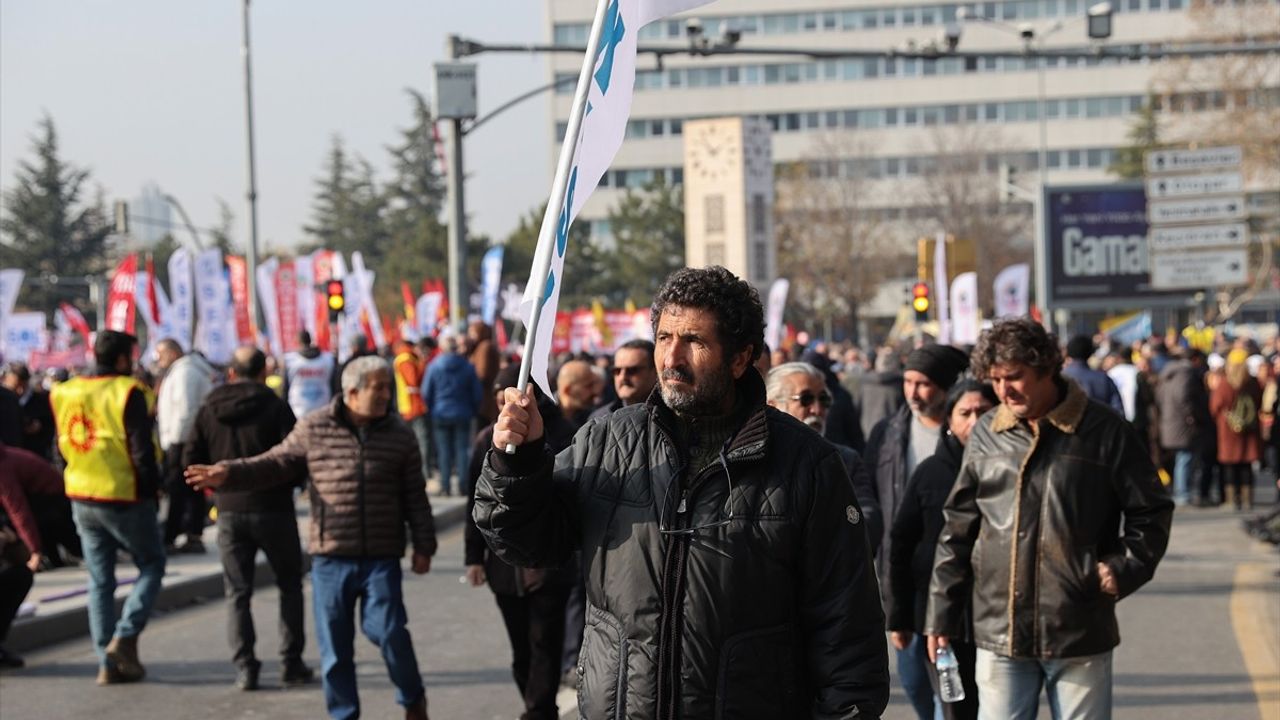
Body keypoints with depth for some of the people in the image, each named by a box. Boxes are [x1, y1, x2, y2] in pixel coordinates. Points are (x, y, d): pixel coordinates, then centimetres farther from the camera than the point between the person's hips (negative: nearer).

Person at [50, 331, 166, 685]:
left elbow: (61, 448, 13)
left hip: (82, 500, 6)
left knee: (99, 579, 12)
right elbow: (141, 450, -16)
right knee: (151, 564, 12)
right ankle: (125, 637, -4)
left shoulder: (66, 394, 6)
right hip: (125, 497, -6)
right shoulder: (128, 393, -13)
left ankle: (107, 661, 9)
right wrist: (152, 486, -4)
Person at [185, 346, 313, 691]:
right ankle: (291, 662, 9)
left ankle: (244, 666, -2)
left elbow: (192, 462, 3)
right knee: (289, 585, 13)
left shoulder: (208, 410, 2)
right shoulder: (275, 407, -9)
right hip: (273, 508, -2)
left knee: (237, 592, 7)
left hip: (229, 510, 2)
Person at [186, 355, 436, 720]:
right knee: (334, 644, 5)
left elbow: (415, 495, 7)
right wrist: (228, 474, -10)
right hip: (330, 557, 1)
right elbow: (275, 465, 5)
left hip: (381, 559, -1)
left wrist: (423, 546, 4)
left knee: (386, 629, -14)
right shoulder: (313, 429, 2)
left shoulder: (399, 434, 4)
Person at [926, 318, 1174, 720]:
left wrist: (1124, 569, -8)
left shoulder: (1104, 431, -3)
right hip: (1000, 633, 2)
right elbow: (958, 529, 11)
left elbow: (1152, 513, 6)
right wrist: (941, 615, 10)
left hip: (1079, 635, -2)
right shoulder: (987, 435, 5)